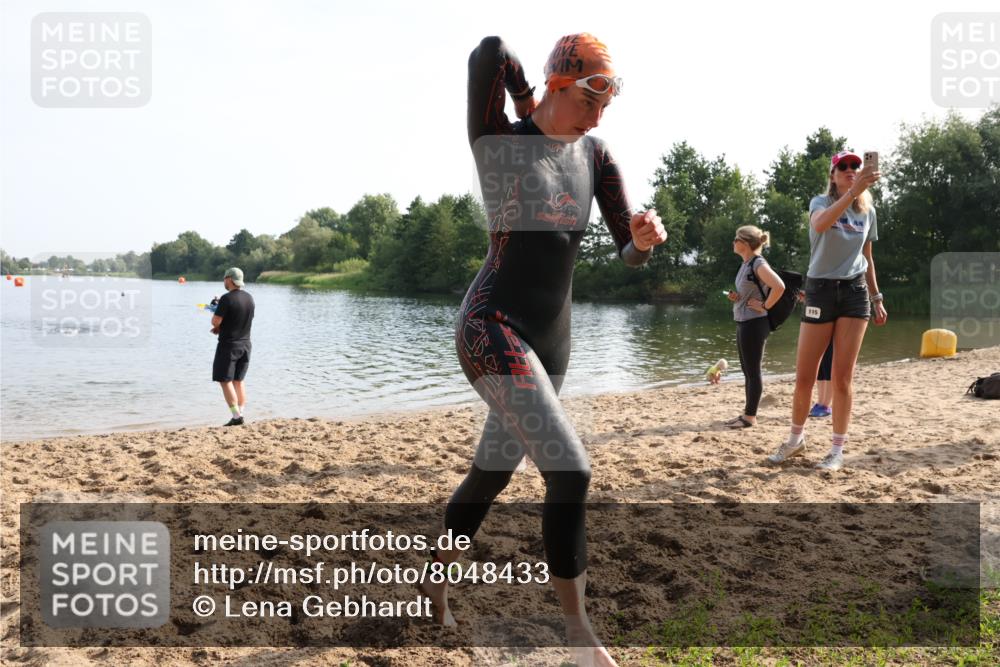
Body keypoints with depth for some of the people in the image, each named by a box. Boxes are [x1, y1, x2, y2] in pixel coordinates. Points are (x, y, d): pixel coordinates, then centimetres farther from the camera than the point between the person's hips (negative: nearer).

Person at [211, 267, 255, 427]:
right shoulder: (249, 297, 6)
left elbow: (215, 321, -18)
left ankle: (236, 417, -5)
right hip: (245, 344, 7)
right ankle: (241, 413, 13)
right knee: (239, 380, 15)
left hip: (228, 345, -7)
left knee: (225, 381, 0)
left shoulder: (227, 298, -17)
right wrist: (222, 327, 11)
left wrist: (218, 327, 6)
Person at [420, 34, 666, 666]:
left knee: (493, 471, 19)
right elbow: (490, 51, -23)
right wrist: (529, 106, -6)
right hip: (493, 326, -7)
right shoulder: (497, 141, -9)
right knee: (570, 471, -17)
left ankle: (435, 579, 42)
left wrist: (645, 236, -21)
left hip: (553, 334, 7)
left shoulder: (597, 156, 6)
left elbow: (628, 254, 2)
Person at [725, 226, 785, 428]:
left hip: (754, 323, -10)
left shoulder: (758, 264, -15)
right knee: (747, 370, 13)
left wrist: (764, 306, -18)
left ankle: (750, 416, 3)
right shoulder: (745, 264, 13)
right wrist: (736, 297, 6)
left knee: (753, 370, -3)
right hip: (743, 322, 10)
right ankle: (748, 413, 21)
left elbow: (779, 286, -28)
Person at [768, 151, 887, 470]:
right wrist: (853, 192, -39)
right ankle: (796, 439, 23)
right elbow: (820, 224, -29)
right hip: (820, 290, -2)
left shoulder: (868, 211, 10)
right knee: (804, 376, 1)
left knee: (842, 377, 1)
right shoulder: (821, 202, -3)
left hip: (855, 292, 3)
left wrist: (876, 298, 17)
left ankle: (838, 449, 11)